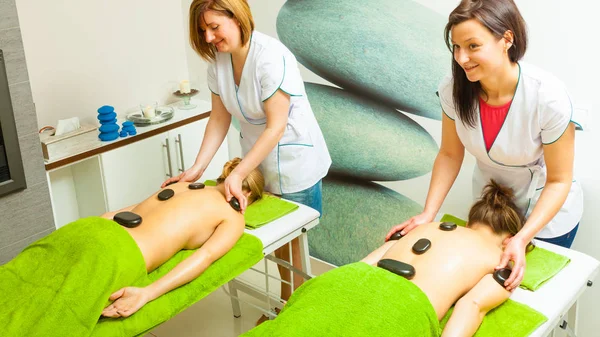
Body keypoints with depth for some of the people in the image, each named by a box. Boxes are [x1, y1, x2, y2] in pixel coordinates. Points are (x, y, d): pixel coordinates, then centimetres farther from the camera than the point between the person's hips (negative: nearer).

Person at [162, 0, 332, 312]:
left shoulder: (271, 56, -26)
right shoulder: (218, 59, -5)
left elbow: (276, 127, -25)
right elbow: (219, 119, 0)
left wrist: (237, 174, -26)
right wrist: (197, 168, -7)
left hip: (293, 158, -6)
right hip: (257, 158, 6)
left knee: (290, 238, 5)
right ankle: (285, 301, 36)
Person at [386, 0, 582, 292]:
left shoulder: (548, 97, -33)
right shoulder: (454, 89, -23)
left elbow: (559, 181, -22)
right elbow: (450, 155, -8)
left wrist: (522, 239, -32)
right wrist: (428, 214, -17)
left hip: (546, 210, -3)